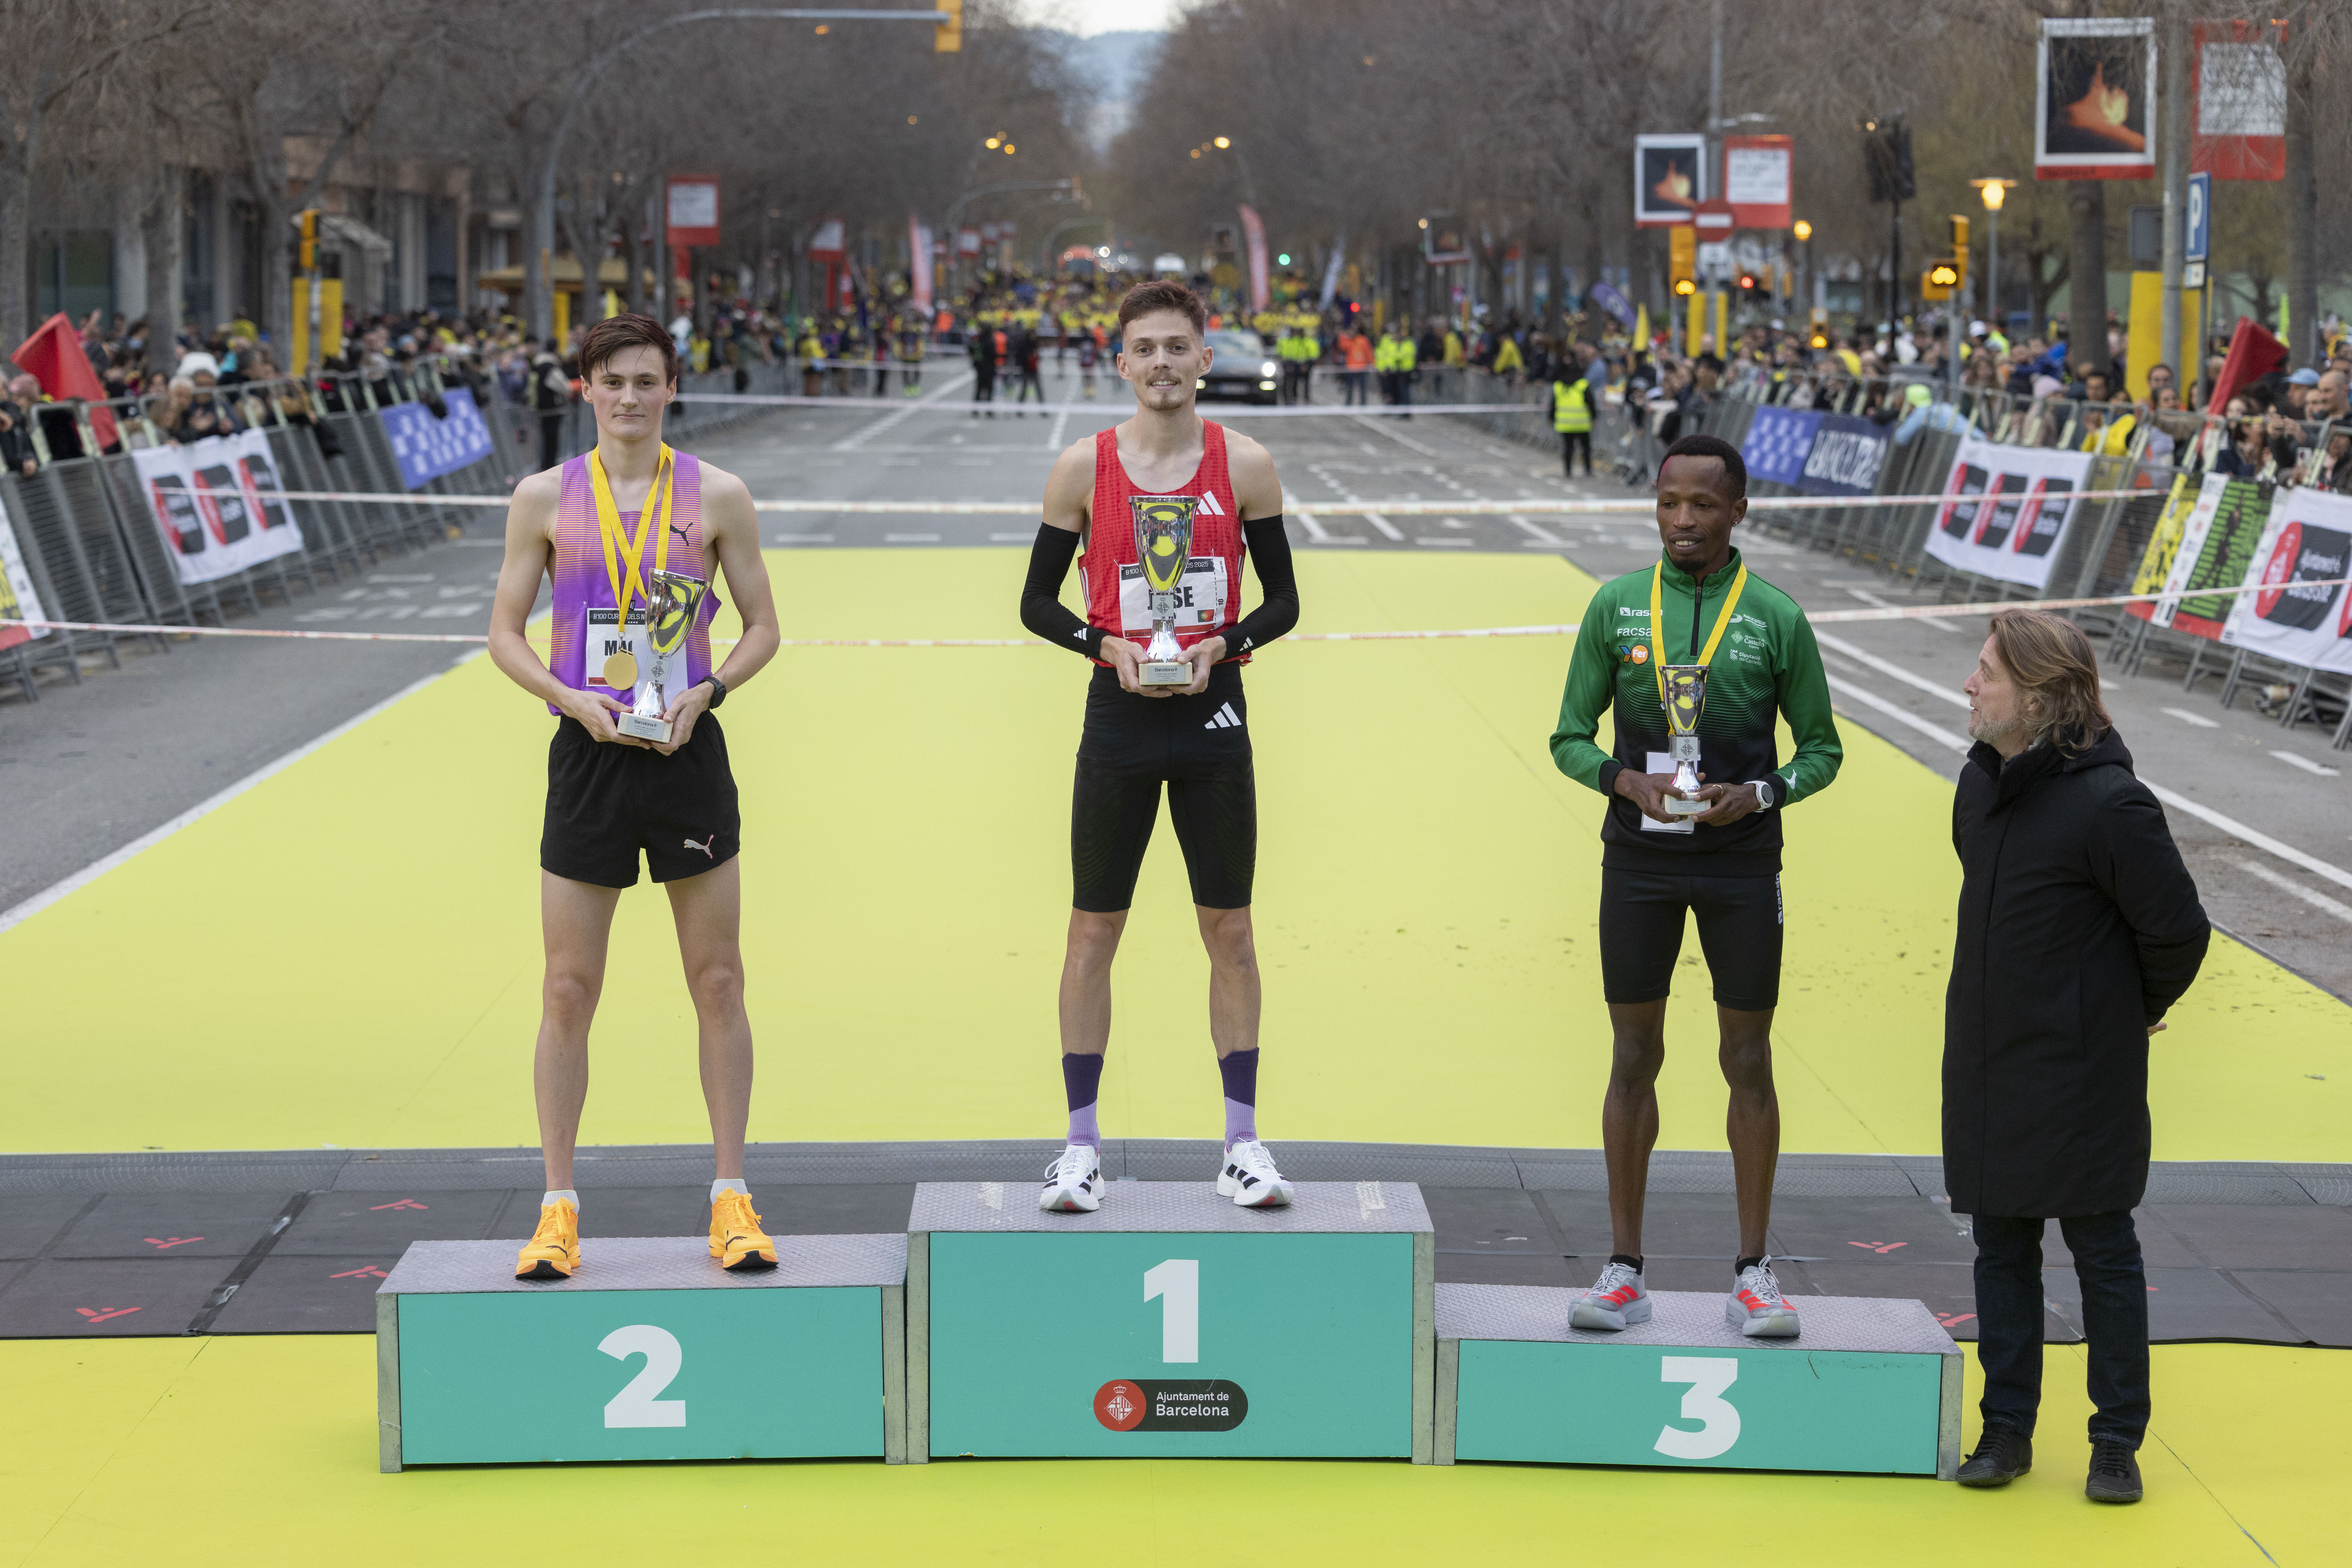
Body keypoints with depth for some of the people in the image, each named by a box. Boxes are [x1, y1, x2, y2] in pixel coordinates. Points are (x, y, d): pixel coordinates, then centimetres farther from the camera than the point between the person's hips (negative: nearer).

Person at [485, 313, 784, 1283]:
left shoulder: (716, 497, 2)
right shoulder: (546, 498, 2)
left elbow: (762, 626, 7)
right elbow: (504, 632, 5)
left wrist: (705, 691, -11)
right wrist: (573, 698, -12)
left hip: (686, 754, 0)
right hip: (588, 756, 0)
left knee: (718, 984, 4)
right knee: (568, 992, 1)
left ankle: (731, 1198, 13)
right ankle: (558, 1206, 9)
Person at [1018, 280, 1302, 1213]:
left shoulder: (1244, 466, 0)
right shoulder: (1084, 468, -1)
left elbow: (1282, 602, 5)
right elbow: (1037, 602, 4)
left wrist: (1222, 645, -12)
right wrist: (1108, 646, -12)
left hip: (1213, 720, 0)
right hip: (1119, 721, 0)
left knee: (1230, 930, 6)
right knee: (1093, 931, 3)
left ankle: (1242, 1145, 15)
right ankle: (1082, 1146, 11)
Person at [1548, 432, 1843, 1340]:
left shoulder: (1776, 618, 0)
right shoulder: (1616, 606, 4)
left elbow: (1822, 747, 7)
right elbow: (1570, 737, 8)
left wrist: (1760, 795, -11)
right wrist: (1625, 781, -11)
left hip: (1741, 863, -1)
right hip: (1639, 859, 1)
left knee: (1748, 1061, 4)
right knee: (1634, 1059, 5)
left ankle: (1752, 1272, 12)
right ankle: (1624, 1270, 12)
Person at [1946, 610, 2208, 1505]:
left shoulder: (2107, 804, -21)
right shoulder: (1980, 783, 3)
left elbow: (2178, 929, -14)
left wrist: (2139, 1009, 2)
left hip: (2082, 1075, -7)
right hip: (1987, 1064, 7)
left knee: (2104, 1253, 5)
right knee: (2001, 1250, 12)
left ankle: (2117, 1444, 14)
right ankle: (2007, 1430, 22)